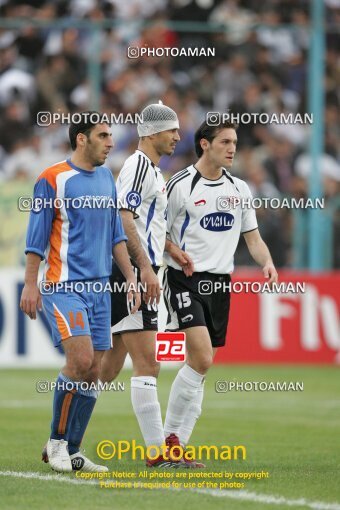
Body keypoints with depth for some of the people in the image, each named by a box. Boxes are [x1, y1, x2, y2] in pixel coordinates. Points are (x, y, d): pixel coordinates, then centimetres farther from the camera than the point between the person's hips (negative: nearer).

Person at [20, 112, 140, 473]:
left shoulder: (106, 178, 14)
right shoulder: (52, 180, -5)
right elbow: (37, 236, -5)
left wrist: (130, 277, 13)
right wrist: (30, 284, -9)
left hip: (99, 288, 7)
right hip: (64, 288, -7)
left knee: (92, 371, 3)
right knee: (81, 359, -19)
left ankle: (70, 452, 11)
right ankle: (56, 440, -3)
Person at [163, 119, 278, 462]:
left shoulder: (239, 189, 11)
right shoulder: (180, 185, -5)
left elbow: (253, 238, 14)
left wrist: (267, 263, -5)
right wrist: (175, 251, -20)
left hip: (220, 283, 6)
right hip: (186, 280, -6)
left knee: (200, 366, 5)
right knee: (202, 359, -20)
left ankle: (176, 445, 9)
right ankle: (170, 435, -9)